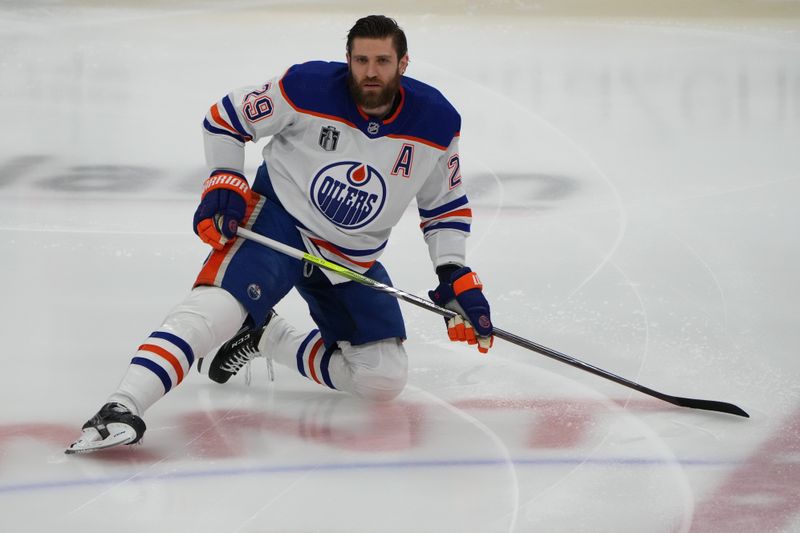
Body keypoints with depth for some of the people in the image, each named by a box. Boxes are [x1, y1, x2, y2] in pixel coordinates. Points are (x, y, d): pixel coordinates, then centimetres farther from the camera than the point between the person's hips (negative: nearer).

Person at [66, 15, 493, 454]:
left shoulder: (437, 122, -10)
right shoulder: (309, 88, -18)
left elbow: (446, 204, 6)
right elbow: (225, 119, -4)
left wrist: (455, 276, -4)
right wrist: (225, 185, -14)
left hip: (354, 260, 5)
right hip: (277, 223, -5)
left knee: (383, 381, 0)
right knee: (216, 305, -32)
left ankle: (266, 339, 15)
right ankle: (121, 408, -40)